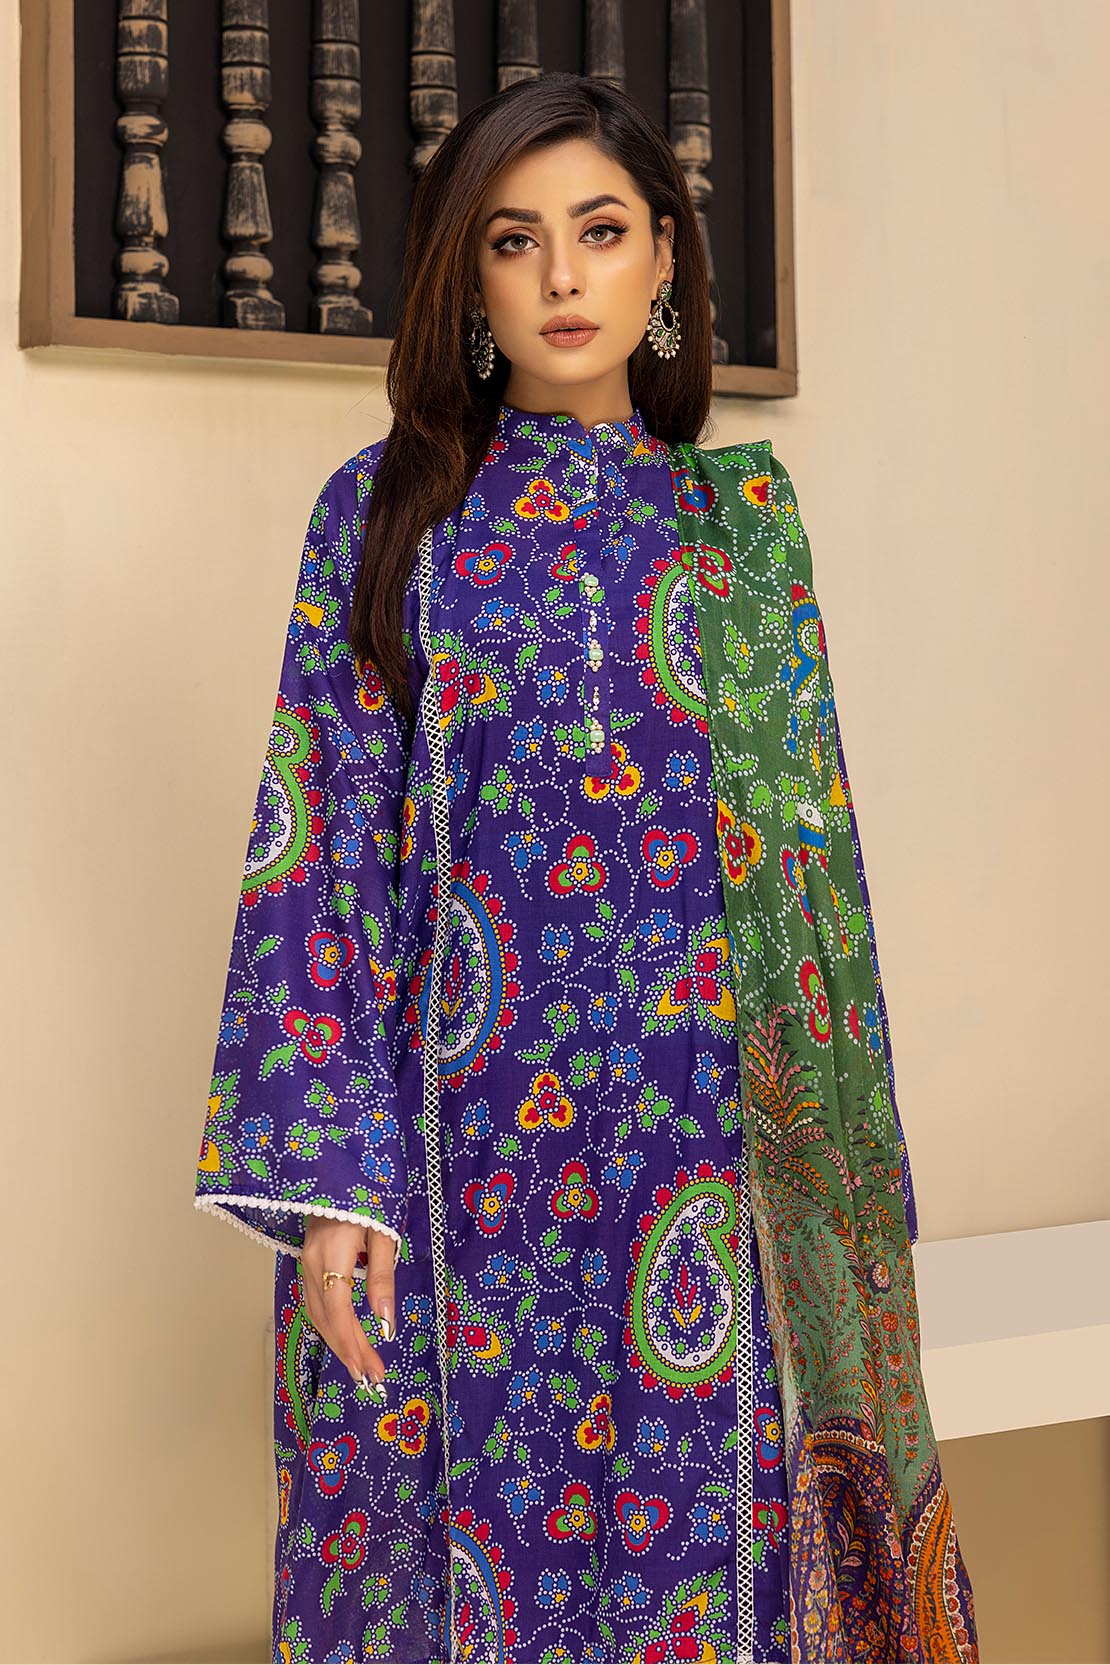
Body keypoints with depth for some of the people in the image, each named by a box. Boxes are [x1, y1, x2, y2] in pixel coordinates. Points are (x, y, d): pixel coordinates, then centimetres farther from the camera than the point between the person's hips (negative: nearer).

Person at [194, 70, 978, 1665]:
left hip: (700, 1152, 1)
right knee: (460, 1535, 4)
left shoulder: (742, 517, 8)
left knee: (692, 1526, 6)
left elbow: (807, 845, 9)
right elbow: (319, 845, -1)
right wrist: (327, 1173, -10)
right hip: (448, 1145, -1)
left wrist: (827, 1163, 4)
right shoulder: (383, 511, 3)